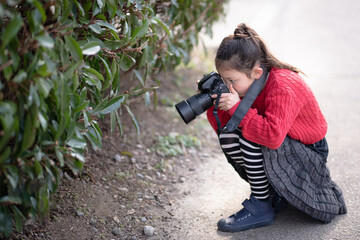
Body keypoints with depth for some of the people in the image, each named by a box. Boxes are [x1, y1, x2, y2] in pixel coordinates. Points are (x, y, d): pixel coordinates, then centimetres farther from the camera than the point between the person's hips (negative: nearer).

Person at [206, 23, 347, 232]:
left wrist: (236, 108, -38)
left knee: (250, 136, -30)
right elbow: (226, 124, -3)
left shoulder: (283, 87, -29)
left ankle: (261, 206, -13)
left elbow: (273, 136, -42)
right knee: (228, 135, -12)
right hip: (280, 147, 8)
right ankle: (273, 193, 2)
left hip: (308, 153, -8)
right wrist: (214, 105, -20)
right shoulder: (247, 83, -5)